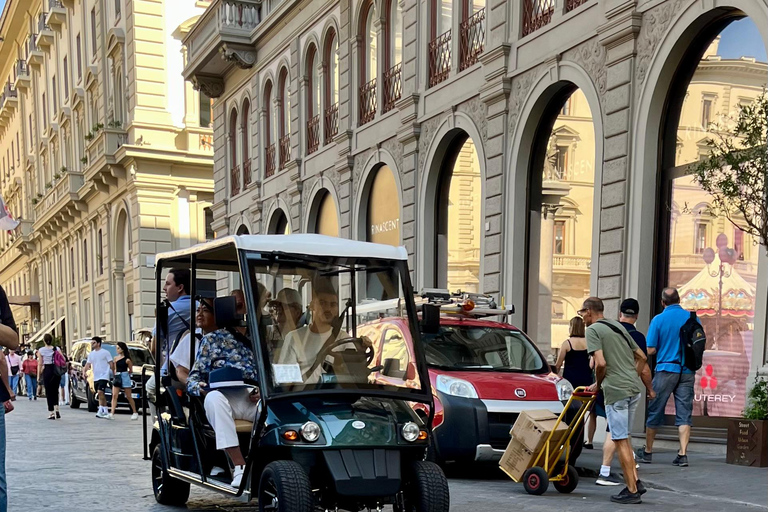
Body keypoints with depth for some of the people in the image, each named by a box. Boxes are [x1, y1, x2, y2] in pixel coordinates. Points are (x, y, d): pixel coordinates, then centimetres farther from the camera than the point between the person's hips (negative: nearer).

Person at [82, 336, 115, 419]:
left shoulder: (105, 353, -4)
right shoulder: (91, 354, 14)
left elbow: (111, 364, -3)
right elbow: (88, 364, 12)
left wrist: (114, 374, -6)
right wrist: (84, 371, -6)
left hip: (104, 376, -7)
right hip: (95, 377, 7)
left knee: (100, 392, -21)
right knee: (100, 394, 9)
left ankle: (101, 411, -16)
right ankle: (106, 411, 15)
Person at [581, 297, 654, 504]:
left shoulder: (593, 330, -6)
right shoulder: (618, 326, 19)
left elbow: (601, 363, -18)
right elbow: (642, 357, 20)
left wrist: (597, 384, 1)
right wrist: (649, 387, 27)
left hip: (616, 391, -8)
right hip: (633, 389, 8)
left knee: (620, 441, -1)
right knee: (623, 438, 18)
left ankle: (632, 491, 4)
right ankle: (636, 482, 16)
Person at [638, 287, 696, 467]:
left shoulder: (658, 319, -6)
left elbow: (651, 350, -8)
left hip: (666, 369, -2)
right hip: (687, 371, 2)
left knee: (655, 412, 8)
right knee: (684, 414, 4)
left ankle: (647, 452, 18)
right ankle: (683, 454, -4)